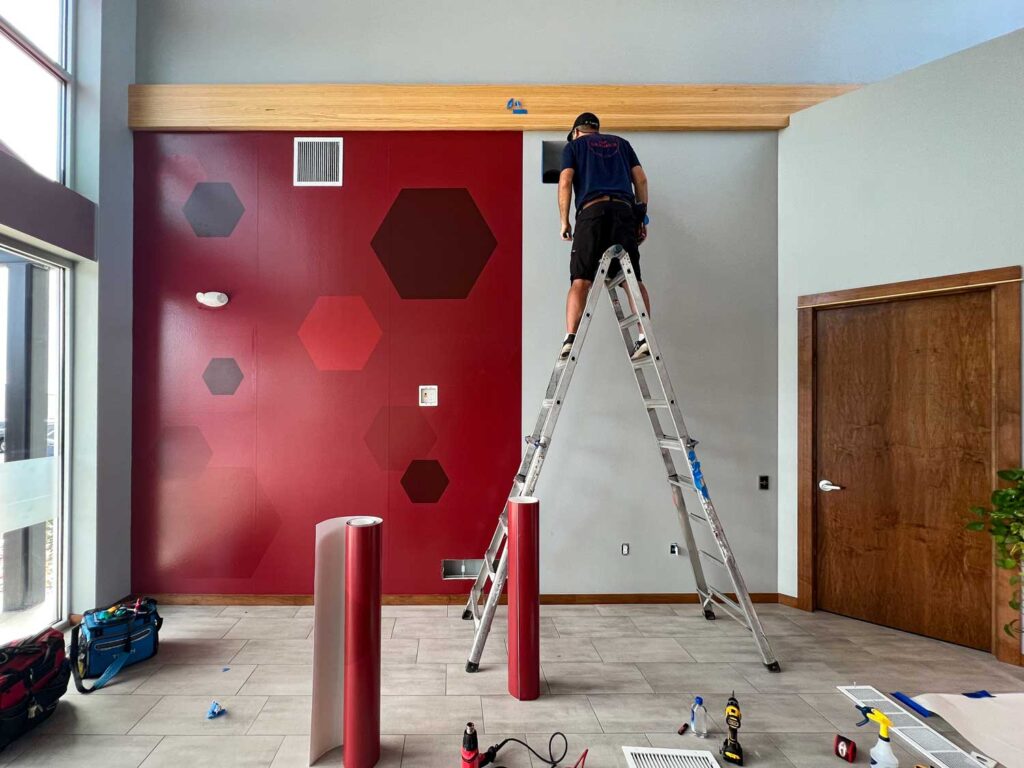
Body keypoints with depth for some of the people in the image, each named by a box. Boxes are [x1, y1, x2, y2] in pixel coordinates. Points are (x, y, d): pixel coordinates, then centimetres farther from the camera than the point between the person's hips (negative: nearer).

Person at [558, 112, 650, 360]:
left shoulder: (573, 145, 20)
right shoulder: (621, 143, 29)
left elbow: (565, 182, 5)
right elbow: (641, 179, 18)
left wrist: (564, 221, 8)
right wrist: (642, 217, 19)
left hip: (591, 210, -2)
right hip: (624, 210, 3)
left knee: (580, 279, -7)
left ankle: (570, 339, -19)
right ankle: (645, 336, -13)